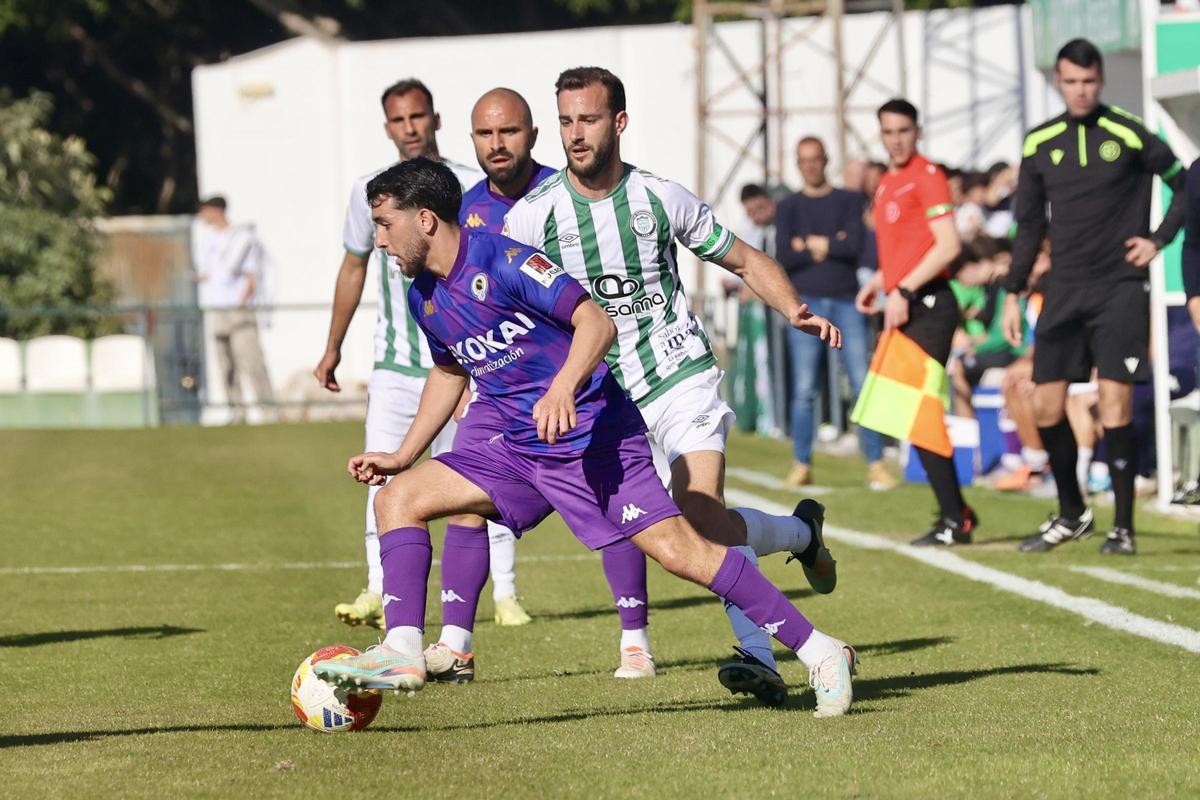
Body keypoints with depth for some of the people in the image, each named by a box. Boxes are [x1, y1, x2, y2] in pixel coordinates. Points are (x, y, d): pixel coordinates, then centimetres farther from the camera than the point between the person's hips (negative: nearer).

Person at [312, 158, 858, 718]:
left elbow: (597, 321, -23)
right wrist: (402, 456, 26)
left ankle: (820, 654, -12)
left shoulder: (501, 261, -16)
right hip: (520, 450, 8)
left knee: (679, 551, -17)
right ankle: (402, 654, -10)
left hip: (593, 436, -8)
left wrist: (562, 390, -39)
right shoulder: (424, 298, 9)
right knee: (398, 499, -2)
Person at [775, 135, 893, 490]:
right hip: (806, 304, 0)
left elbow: (855, 246, -6)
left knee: (862, 386, -7)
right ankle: (802, 465, 1)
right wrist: (831, 246, -4)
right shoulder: (789, 207, 11)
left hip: (846, 303, 0)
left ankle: (875, 464, -5)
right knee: (803, 390, -5)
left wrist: (810, 245, -3)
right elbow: (783, 257, -2)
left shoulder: (849, 201, 10)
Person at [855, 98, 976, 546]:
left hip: (927, 306, -9)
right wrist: (877, 284, 16)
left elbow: (948, 246, -16)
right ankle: (956, 513, 16)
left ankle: (954, 521, -10)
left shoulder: (926, 177, -8)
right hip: (904, 308, 9)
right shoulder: (886, 184, 19)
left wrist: (903, 290, -17)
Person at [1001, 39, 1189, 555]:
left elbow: (1184, 186, 7)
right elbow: (1029, 224, 14)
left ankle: (1123, 527, -2)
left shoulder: (1129, 135, -4)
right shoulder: (1040, 144, 7)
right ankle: (1071, 515, 20)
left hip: (1119, 286, -4)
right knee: (1046, 406, 2)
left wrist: (1157, 241, -3)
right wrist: (1013, 294, 10)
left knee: (1115, 406, -9)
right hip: (1064, 290, 4)